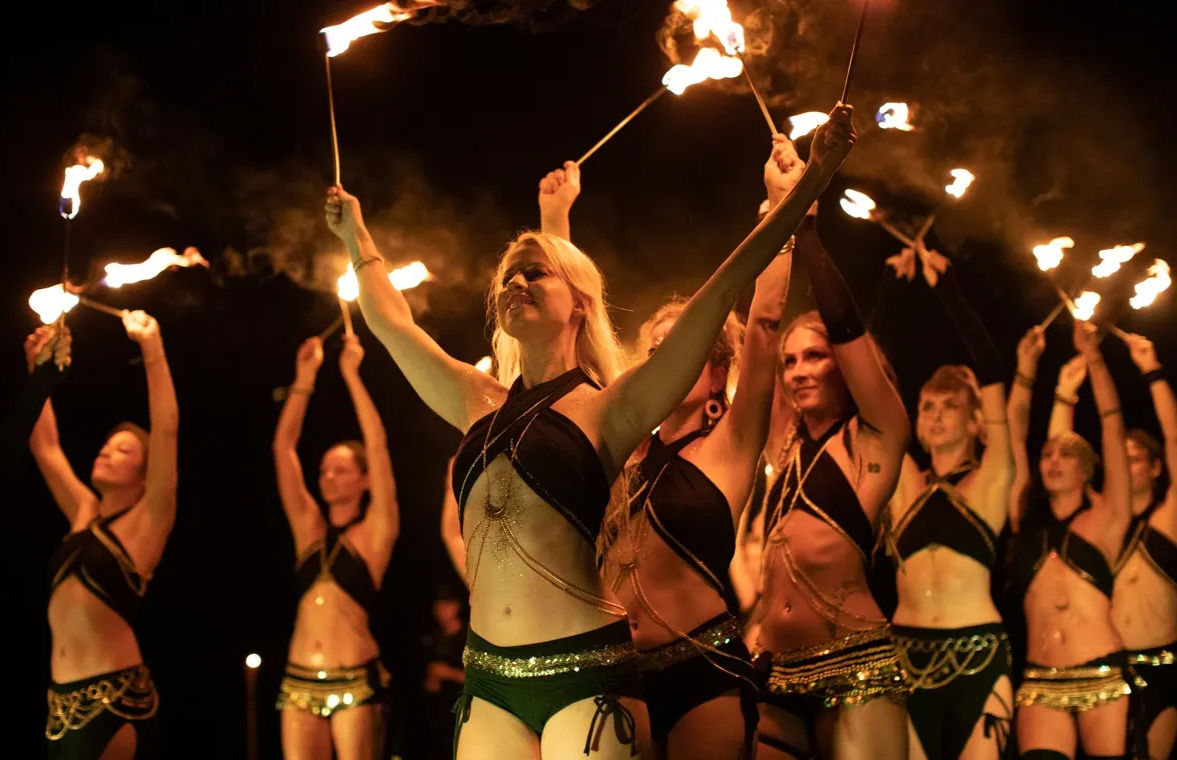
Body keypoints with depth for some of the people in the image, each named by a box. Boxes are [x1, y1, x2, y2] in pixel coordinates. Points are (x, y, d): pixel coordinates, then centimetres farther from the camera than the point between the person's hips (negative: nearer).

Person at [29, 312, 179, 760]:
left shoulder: (146, 522, -2)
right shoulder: (84, 515, 15)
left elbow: (167, 430, -13)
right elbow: (43, 445, 21)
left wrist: (151, 346, -14)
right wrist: (37, 367, 15)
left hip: (114, 697, -7)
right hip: (63, 697, 7)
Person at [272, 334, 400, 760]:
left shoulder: (374, 531, 3)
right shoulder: (310, 529, 13)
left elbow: (377, 447, -5)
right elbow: (283, 447, 10)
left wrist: (351, 374, -4)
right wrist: (304, 378, 6)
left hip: (355, 681, -4)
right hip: (299, 681, 4)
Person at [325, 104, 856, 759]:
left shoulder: (609, 408, -1)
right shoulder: (481, 407, 14)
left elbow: (725, 289, -7)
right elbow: (394, 323, 28)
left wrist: (815, 176, -10)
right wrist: (357, 236, 38)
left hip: (586, 674, -5)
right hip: (490, 680, 5)